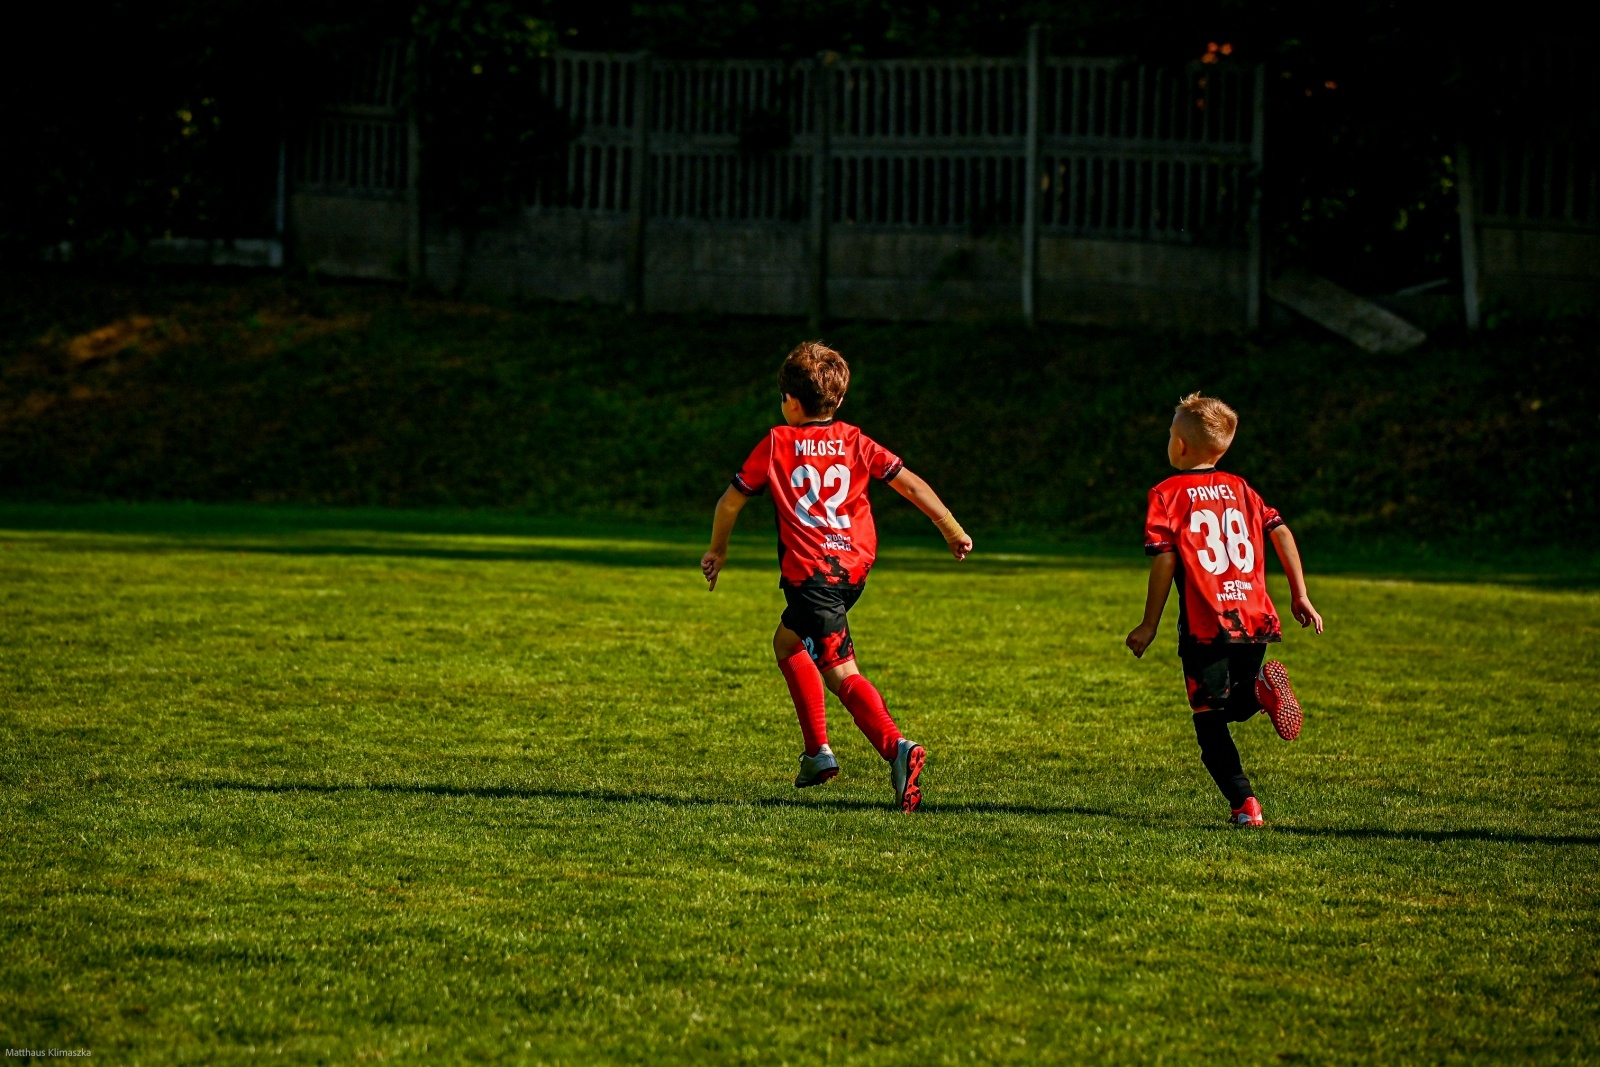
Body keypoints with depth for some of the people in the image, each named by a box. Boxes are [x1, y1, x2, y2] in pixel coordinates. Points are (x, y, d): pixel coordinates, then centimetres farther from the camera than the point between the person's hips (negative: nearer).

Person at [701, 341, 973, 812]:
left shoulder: (777, 443, 3)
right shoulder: (856, 443, 10)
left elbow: (731, 500, 10)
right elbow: (910, 483, 5)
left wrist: (717, 550, 26)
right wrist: (952, 530, 12)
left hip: (810, 573, -6)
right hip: (855, 567, 6)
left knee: (841, 672, -9)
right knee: (788, 642, 24)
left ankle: (896, 747, -29)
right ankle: (818, 752, 17)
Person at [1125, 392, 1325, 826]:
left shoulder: (1168, 494, -1)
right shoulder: (1239, 489, 15)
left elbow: (1164, 560, -8)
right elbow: (1280, 533, 9)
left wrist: (1149, 626, -2)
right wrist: (1300, 596, 14)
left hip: (1206, 625, -5)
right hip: (1254, 619, 5)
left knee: (1210, 720, 2)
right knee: (1234, 707, 21)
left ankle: (1244, 802, -15)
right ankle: (1260, 690, -13)